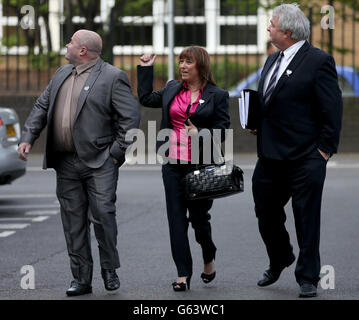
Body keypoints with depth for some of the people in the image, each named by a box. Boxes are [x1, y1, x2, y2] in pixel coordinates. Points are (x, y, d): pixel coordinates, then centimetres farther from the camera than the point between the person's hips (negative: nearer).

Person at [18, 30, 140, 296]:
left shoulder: (112, 77, -6)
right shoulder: (62, 74, 15)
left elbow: (131, 117, -9)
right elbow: (42, 107, 17)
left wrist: (116, 152, -12)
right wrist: (28, 137, 4)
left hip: (99, 163, -6)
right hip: (66, 163, 6)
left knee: (103, 216, -8)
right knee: (73, 222, 6)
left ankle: (110, 270, 11)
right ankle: (82, 279, 12)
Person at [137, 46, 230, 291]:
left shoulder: (217, 95, -2)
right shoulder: (172, 89, 12)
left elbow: (223, 130, -4)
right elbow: (146, 98, 23)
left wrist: (200, 133, -19)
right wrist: (145, 69, 21)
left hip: (201, 165, -4)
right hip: (173, 162, 4)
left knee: (198, 216, 4)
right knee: (176, 218, 0)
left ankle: (209, 258, 34)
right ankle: (183, 275, 2)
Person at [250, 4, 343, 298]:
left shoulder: (319, 61, -11)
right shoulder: (272, 61, 13)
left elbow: (332, 111, -12)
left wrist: (325, 151, -13)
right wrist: (257, 124, 6)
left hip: (305, 159, -8)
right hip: (270, 157, 8)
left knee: (307, 220, 1)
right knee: (266, 215, 16)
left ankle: (308, 279, 12)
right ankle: (279, 262, 39)